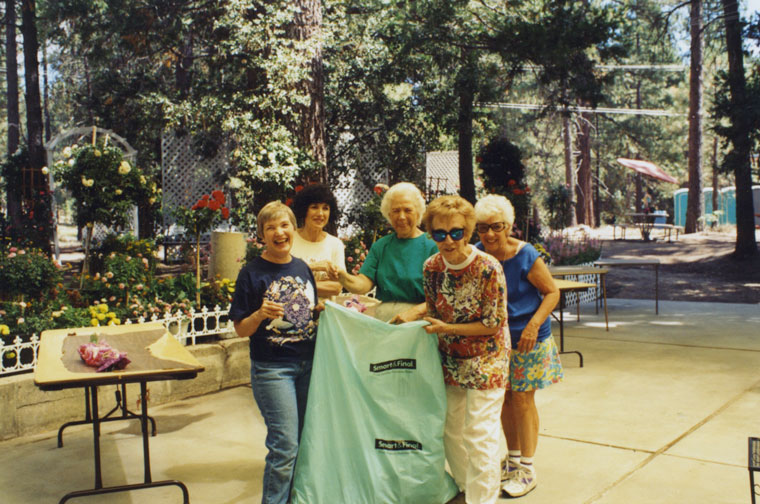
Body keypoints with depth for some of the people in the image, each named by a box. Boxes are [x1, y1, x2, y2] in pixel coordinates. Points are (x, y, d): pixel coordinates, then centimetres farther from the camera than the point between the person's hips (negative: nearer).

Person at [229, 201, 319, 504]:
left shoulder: (302, 268, 8)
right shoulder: (252, 273, -7)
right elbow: (240, 330, -6)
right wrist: (260, 315, -25)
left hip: (308, 364, 6)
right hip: (272, 368, -5)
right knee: (285, 446, -6)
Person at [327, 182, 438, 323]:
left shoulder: (432, 246, 1)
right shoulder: (380, 246, 16)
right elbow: (363, 284, 7)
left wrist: (415, 312, -19)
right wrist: (343, 277, -13)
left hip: (419, 325, -4)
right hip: (382, 320, 4)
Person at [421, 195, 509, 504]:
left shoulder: (488, 268, -22)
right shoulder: (432, 266, -6)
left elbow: (493, 324, -18)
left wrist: (448, 328, -20)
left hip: (485, 360, -6)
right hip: (450, 359, 6)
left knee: (479, 434, -4)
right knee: (451, 431, 15)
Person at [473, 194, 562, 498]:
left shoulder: (526, 256, -18)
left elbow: (552, 292, -10)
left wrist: (533, 325, -21)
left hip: (527, 339, -4)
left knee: (523, 400, 4)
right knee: (504, 399, 14)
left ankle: (527, 468, 19)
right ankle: (513, 458, 33)